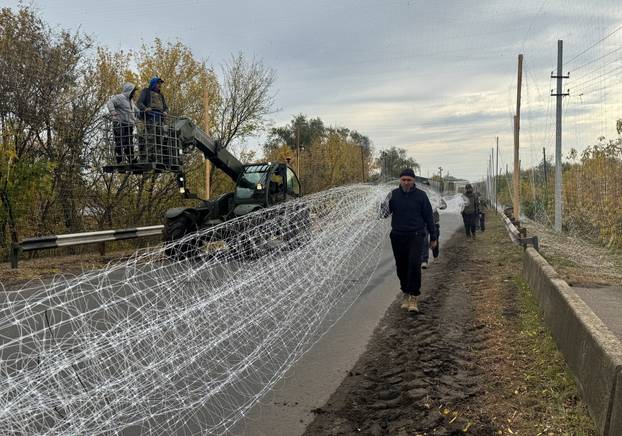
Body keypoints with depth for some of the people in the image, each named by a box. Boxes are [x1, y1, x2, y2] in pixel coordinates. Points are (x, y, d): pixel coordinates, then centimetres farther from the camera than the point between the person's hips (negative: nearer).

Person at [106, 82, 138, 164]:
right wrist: (113, 112, -34)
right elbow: (109, 103, -20)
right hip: (120, 125, -9)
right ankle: (119, 162, -11)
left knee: (130, 144, 8)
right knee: (120, 143, -11)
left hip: (129, 126, 9)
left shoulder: (130, 101, 24)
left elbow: (136, 111, 36)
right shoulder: (120, 97, -5)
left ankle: (131, 162, 11)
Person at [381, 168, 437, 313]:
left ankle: (413, 298, -10)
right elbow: (386, 212, 3)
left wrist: (433, 237, 7)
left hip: (415, 236, -2)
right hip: (398, 236, 2)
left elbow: (428, 217, 6)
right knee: (401, 267, 9)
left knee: (414, 265, -15)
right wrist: (385, 210, -21)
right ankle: (406, 295, 25)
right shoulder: (394, 194, 3)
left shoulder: (421, 195, 1)